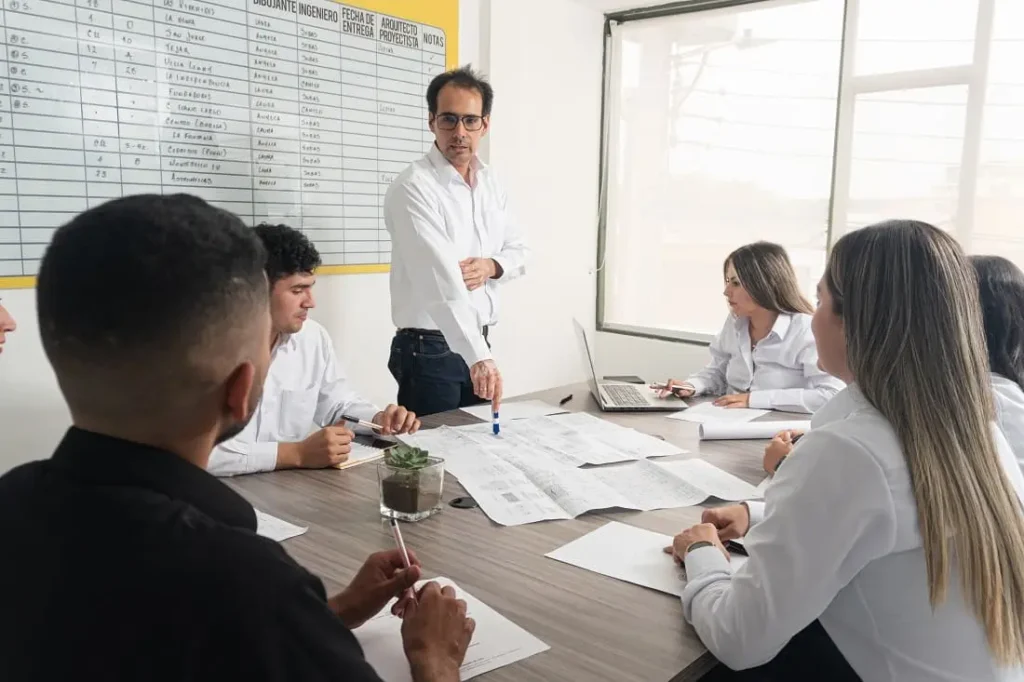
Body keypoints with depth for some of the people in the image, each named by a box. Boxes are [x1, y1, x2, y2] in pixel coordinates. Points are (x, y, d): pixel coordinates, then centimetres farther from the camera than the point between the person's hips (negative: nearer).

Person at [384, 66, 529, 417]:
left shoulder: (489, 182, 7)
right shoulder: (413, 188, -18)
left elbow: (518, 250, 15)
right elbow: (441, 283, -30)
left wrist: (490, 266, -9)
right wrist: (479, 357, -38)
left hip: (477, 344, 7)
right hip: (430, 350, -7)